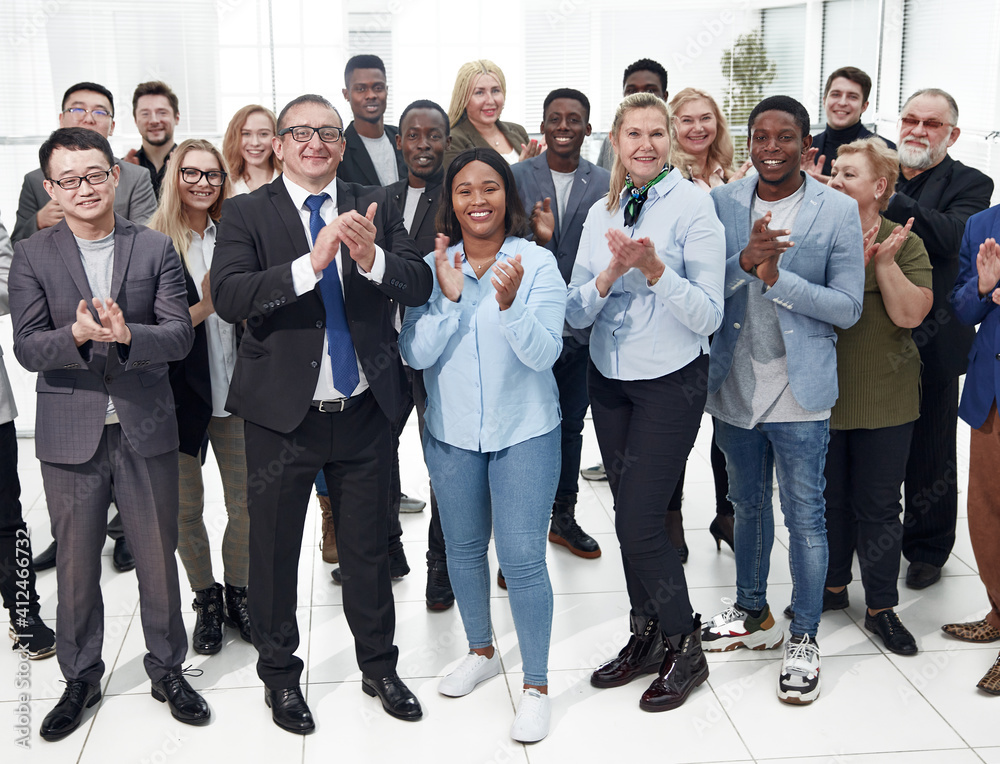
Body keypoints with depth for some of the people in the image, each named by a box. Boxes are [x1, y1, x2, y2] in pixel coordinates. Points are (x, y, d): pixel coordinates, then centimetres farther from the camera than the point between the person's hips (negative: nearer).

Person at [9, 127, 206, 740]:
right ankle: (81, 678, 30)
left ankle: (168, 669, 29)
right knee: (76, 564, 11)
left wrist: (126, 335, -26)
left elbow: (180, 335, -7)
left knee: (159, 558, 10)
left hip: (146, 430, 0)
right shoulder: (32, 257, 1)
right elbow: (27, 348, -7)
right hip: (71, 434, 0)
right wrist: (78, 334, -27)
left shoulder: (156, 249, 1)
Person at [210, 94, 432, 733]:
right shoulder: (247, 213, -4)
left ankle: (379, 666, 37)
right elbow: (228, 296, -19)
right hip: (282, 415, -2)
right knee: (274, 553, 13)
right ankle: (280, 675, 34)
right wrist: (311, 264, -31)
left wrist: (372, 257, -25)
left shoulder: (374, 207, 4)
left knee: (368, 549, 16)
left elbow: (420, 286, -6)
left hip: (364, 411, 2)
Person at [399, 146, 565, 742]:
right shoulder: (433, 267, -2)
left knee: (523, 557, -4)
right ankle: (482, 651, 41)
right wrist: (450, 298, -22)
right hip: (451, 432, 4)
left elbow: (543, 354, -16)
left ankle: (537, 686, 13)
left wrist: (509, 303, -32)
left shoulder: (538, 263, -9)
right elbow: (416, 353, -9)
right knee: (463, 549, 17)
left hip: (524, 431, -3)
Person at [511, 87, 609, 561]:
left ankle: (564, 517, 31)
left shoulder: (605, 184, 2)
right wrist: (536, 238, -26)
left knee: (571, 424, 15)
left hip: (580, 325, 2)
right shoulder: (516, 177, -2)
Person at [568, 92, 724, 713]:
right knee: (630, 516, 12)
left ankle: (685, 648, 14)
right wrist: (610, 273, -16)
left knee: (640, 521, -6)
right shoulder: (602, 212, 7)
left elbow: (709, 316, -14)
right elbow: (577, 314, 2)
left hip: (670, 382, -5)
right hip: (609, 379, 6)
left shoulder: (694, 205, -9)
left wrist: (655, 268, -25)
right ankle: (647, 637, 29)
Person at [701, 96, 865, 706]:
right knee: (748, 504, 19)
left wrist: (778, 279, -23)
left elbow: (849, 307, -10)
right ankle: (752, 613, 38)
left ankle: (805, 638, 21)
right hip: (735, 385, 4)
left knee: (805, 516, 4)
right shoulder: (722, 203, 0)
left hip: (800, 391, -3)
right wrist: (746, 261, -23)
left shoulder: (839, 211, -7)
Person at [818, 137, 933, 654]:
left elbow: (909, 314, -12)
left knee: (878, 505, 5)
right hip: (821, 393, 1)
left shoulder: (906, 244, -1)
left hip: (884, 399, -1)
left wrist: (884, 261, -17)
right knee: (828, 497, 13)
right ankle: (833, 586, 32)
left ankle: (881, 607, 18)